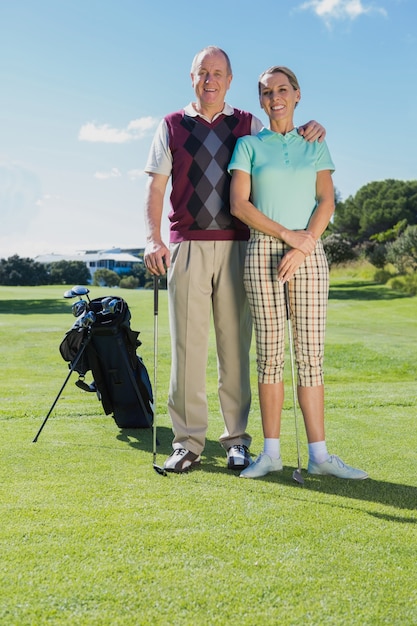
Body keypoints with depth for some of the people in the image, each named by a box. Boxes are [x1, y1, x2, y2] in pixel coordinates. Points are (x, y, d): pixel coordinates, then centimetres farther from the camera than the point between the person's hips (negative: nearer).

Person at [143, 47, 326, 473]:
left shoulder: (247, 125, 14)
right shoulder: (172, 126, 13)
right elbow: (155, 187, 7)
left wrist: (308, 130, -4)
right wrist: (153, 239, -6)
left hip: (236, 246, 1)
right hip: (187, 246, 0)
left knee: (235, 344, 1)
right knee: (187, 343, -2)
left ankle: (237, 439, 8)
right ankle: (188, 441, 5)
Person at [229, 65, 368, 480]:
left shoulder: (315, 145, 13)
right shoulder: (249, 145, 8)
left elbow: (326, 201, 3)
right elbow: (239, 204, -2)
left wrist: (304, 247, -12)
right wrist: (288, 235, -11)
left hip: (308, 254, 1)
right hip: (263, 252, -1)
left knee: (310, 353, -1)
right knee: (270, 354, -2)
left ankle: (318, 454, 1)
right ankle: (271, 453, 4)